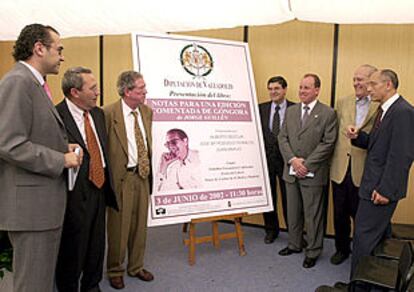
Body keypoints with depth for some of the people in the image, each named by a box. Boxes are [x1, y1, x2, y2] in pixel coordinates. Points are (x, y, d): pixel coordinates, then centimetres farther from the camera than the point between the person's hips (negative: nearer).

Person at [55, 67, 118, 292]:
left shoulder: (98, 113, 10)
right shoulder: (56, 115, -17)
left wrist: (107, 181, 12)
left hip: (100, 188, 8)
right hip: (75, 193, -7)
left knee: (97, 244, 20)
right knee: (73, 248, 8)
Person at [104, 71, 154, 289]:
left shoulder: (147, 112, 7)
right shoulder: (108, 113, -13)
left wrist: (150, 168, 10)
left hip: (143, 175, 6)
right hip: (121, 177, -6)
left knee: (140, 224, 15)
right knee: (119, 226, 7)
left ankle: (136, 267, 33)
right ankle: (115, 270, 26)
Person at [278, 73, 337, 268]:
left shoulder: (327, 113, -6)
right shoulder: (290, 111, 10)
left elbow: (328, 143, -11)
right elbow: (282, 138, 5)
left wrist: (306, 164, -15)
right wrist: (293, 160, -10)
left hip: (313, 173, -5)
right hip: (291, 171, 5)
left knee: (313, 214, 5)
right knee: (293, 212, 16)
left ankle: (313, 252, 20)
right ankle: (294, 245, 32)